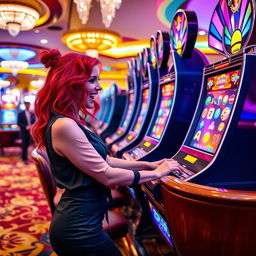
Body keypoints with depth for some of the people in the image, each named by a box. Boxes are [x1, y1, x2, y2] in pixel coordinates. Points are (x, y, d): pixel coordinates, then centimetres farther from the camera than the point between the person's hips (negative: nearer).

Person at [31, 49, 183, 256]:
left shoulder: (72, 122, 7)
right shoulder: (64, 126, -24)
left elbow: (103, 161, 12)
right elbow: (107, 176, -23)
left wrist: (148, 164, 9)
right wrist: (156, 174, -11)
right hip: (79, 229, -9)